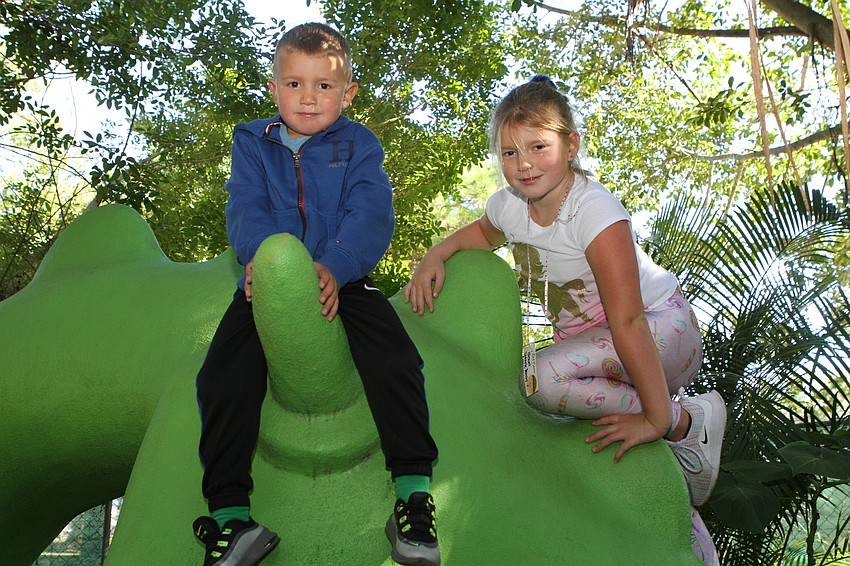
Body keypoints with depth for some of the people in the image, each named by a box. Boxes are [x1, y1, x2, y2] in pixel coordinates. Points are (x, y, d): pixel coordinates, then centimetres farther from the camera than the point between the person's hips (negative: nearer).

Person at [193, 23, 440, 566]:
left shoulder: (359, 144, 5)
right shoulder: (252, 142, 11)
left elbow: (371, 216, -9)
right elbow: (246, 209, -2)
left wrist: (335, 267, -29)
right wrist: (262, 255, -26)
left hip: (343, 278, -1)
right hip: (268, 281, 2)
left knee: (397, 365, -23)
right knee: (223, 381, -17)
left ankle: (414, 491, -12)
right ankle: (231, 518, -11)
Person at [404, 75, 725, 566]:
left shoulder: (594, 210, -27)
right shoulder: (510, 204, -5)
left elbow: (628, 321, -31)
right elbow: (483, 233, 22)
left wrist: (657, 419, -32)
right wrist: (436, 256, 2)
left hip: (659, 330, -7)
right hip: (585, 335, 7)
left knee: (542, 377, -29)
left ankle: (688, 421, -15)